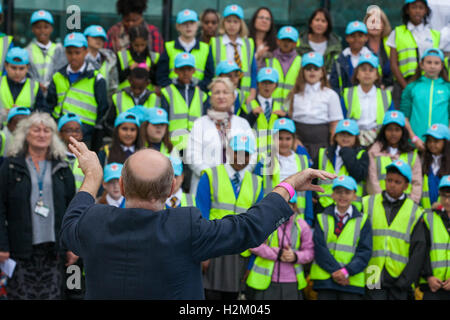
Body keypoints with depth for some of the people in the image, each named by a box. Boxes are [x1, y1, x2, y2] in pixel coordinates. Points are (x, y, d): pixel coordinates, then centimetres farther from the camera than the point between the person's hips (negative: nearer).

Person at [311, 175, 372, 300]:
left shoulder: (362, 221, 9)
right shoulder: (322, 219, 10)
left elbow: (365, 252, 0)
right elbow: (319, 248, -2)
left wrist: (347, 271, -14)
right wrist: (336, 270, -14)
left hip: (352, 281, -1)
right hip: (325, 279, 1)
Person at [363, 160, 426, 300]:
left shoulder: (415, 213, 8)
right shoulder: (367, 204, 8)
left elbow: (419, 250, 3)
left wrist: (405, 280, -5)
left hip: (400, 281, 1)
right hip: (373, 279, -1)